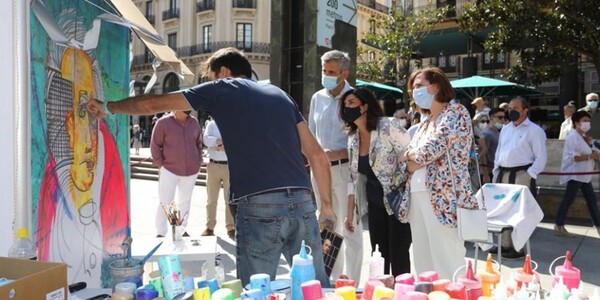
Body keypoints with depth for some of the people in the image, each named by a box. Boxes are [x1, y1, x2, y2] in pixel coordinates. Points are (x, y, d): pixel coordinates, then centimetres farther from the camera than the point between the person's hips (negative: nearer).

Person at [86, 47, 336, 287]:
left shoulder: (221, 88, 10)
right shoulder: (280, 94, 22)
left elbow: (152, 105, 15)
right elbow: (318, 155, 17)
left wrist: (108, 107, 31)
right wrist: (326, 204, 21)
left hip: (261, 207, -5)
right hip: (302, 204, 5)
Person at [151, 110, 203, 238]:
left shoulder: (194, 122, 5)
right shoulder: (164, 122, -8)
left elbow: (198, 143, 16)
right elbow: (155, 145, -4)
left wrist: (198, 162, 10)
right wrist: (160, 164, -6)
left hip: (191, 171, 4)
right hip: (169, 170, -4)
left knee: (185, 201, 13)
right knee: (165, 202, 0)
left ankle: (182, 229, 26)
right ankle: (160, 233, 11)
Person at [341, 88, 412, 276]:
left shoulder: (388, 126, -13)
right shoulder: (353, 137, 6)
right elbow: (354, 177, 10)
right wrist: (350, 213, 10)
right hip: (375, 203, 6)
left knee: (398, 257, -1)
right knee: (379, 255, 11)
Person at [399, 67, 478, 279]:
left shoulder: (456, 112, -3)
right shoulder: (425, 123, 20)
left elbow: (431, 151, -15)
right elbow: (406, 164, 14)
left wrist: (410, 155, 4)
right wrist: (421, 158, -6)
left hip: (443, 198, -8)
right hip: (417, 197, 8)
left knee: (446, 264, -5)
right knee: (423, 262, 11)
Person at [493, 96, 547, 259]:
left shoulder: (534, 131, -4)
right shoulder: (505, 129, 17)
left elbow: (541, 157, -8)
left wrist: (530, 175, -14)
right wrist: (496, 171, 12)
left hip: (521, 175, -7)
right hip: (503, 174, 7)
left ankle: (518, 248, 3)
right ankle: (505, 244, 20)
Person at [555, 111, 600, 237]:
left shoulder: (583, 136, 15)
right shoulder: (573, 136, -17)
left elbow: (585, 152, 19)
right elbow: (573, 157, -24)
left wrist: (589, 143, 3)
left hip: (583, 174, 10)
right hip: (575, 174, -10)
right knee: (568, 200, -7)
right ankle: (558, 226, -1)